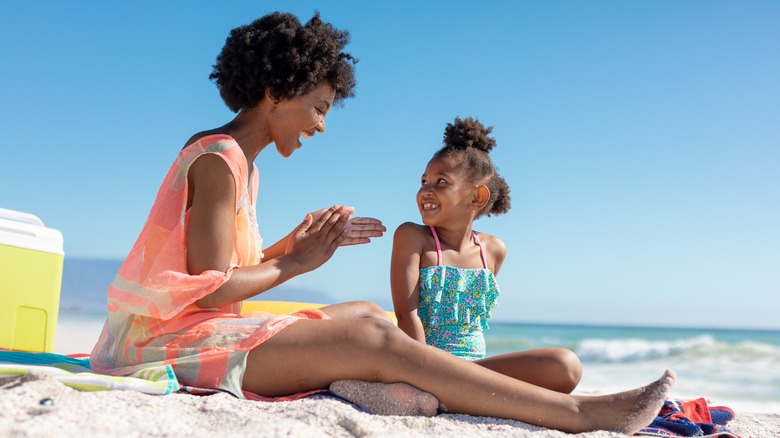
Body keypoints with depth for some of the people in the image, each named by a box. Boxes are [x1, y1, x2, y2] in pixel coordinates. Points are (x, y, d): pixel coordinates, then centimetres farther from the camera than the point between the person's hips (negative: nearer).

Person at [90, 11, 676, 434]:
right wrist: (297, 261, -8)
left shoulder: (236, 162, 15)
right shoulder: (219, 158, -14)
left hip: (207, 332, 10)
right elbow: (211, 289, -20)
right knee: (378, 340, -19)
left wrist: (295, 242, 2)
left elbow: (225, 269, 10)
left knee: (365, 314, 7)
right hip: (177, 339, -10)